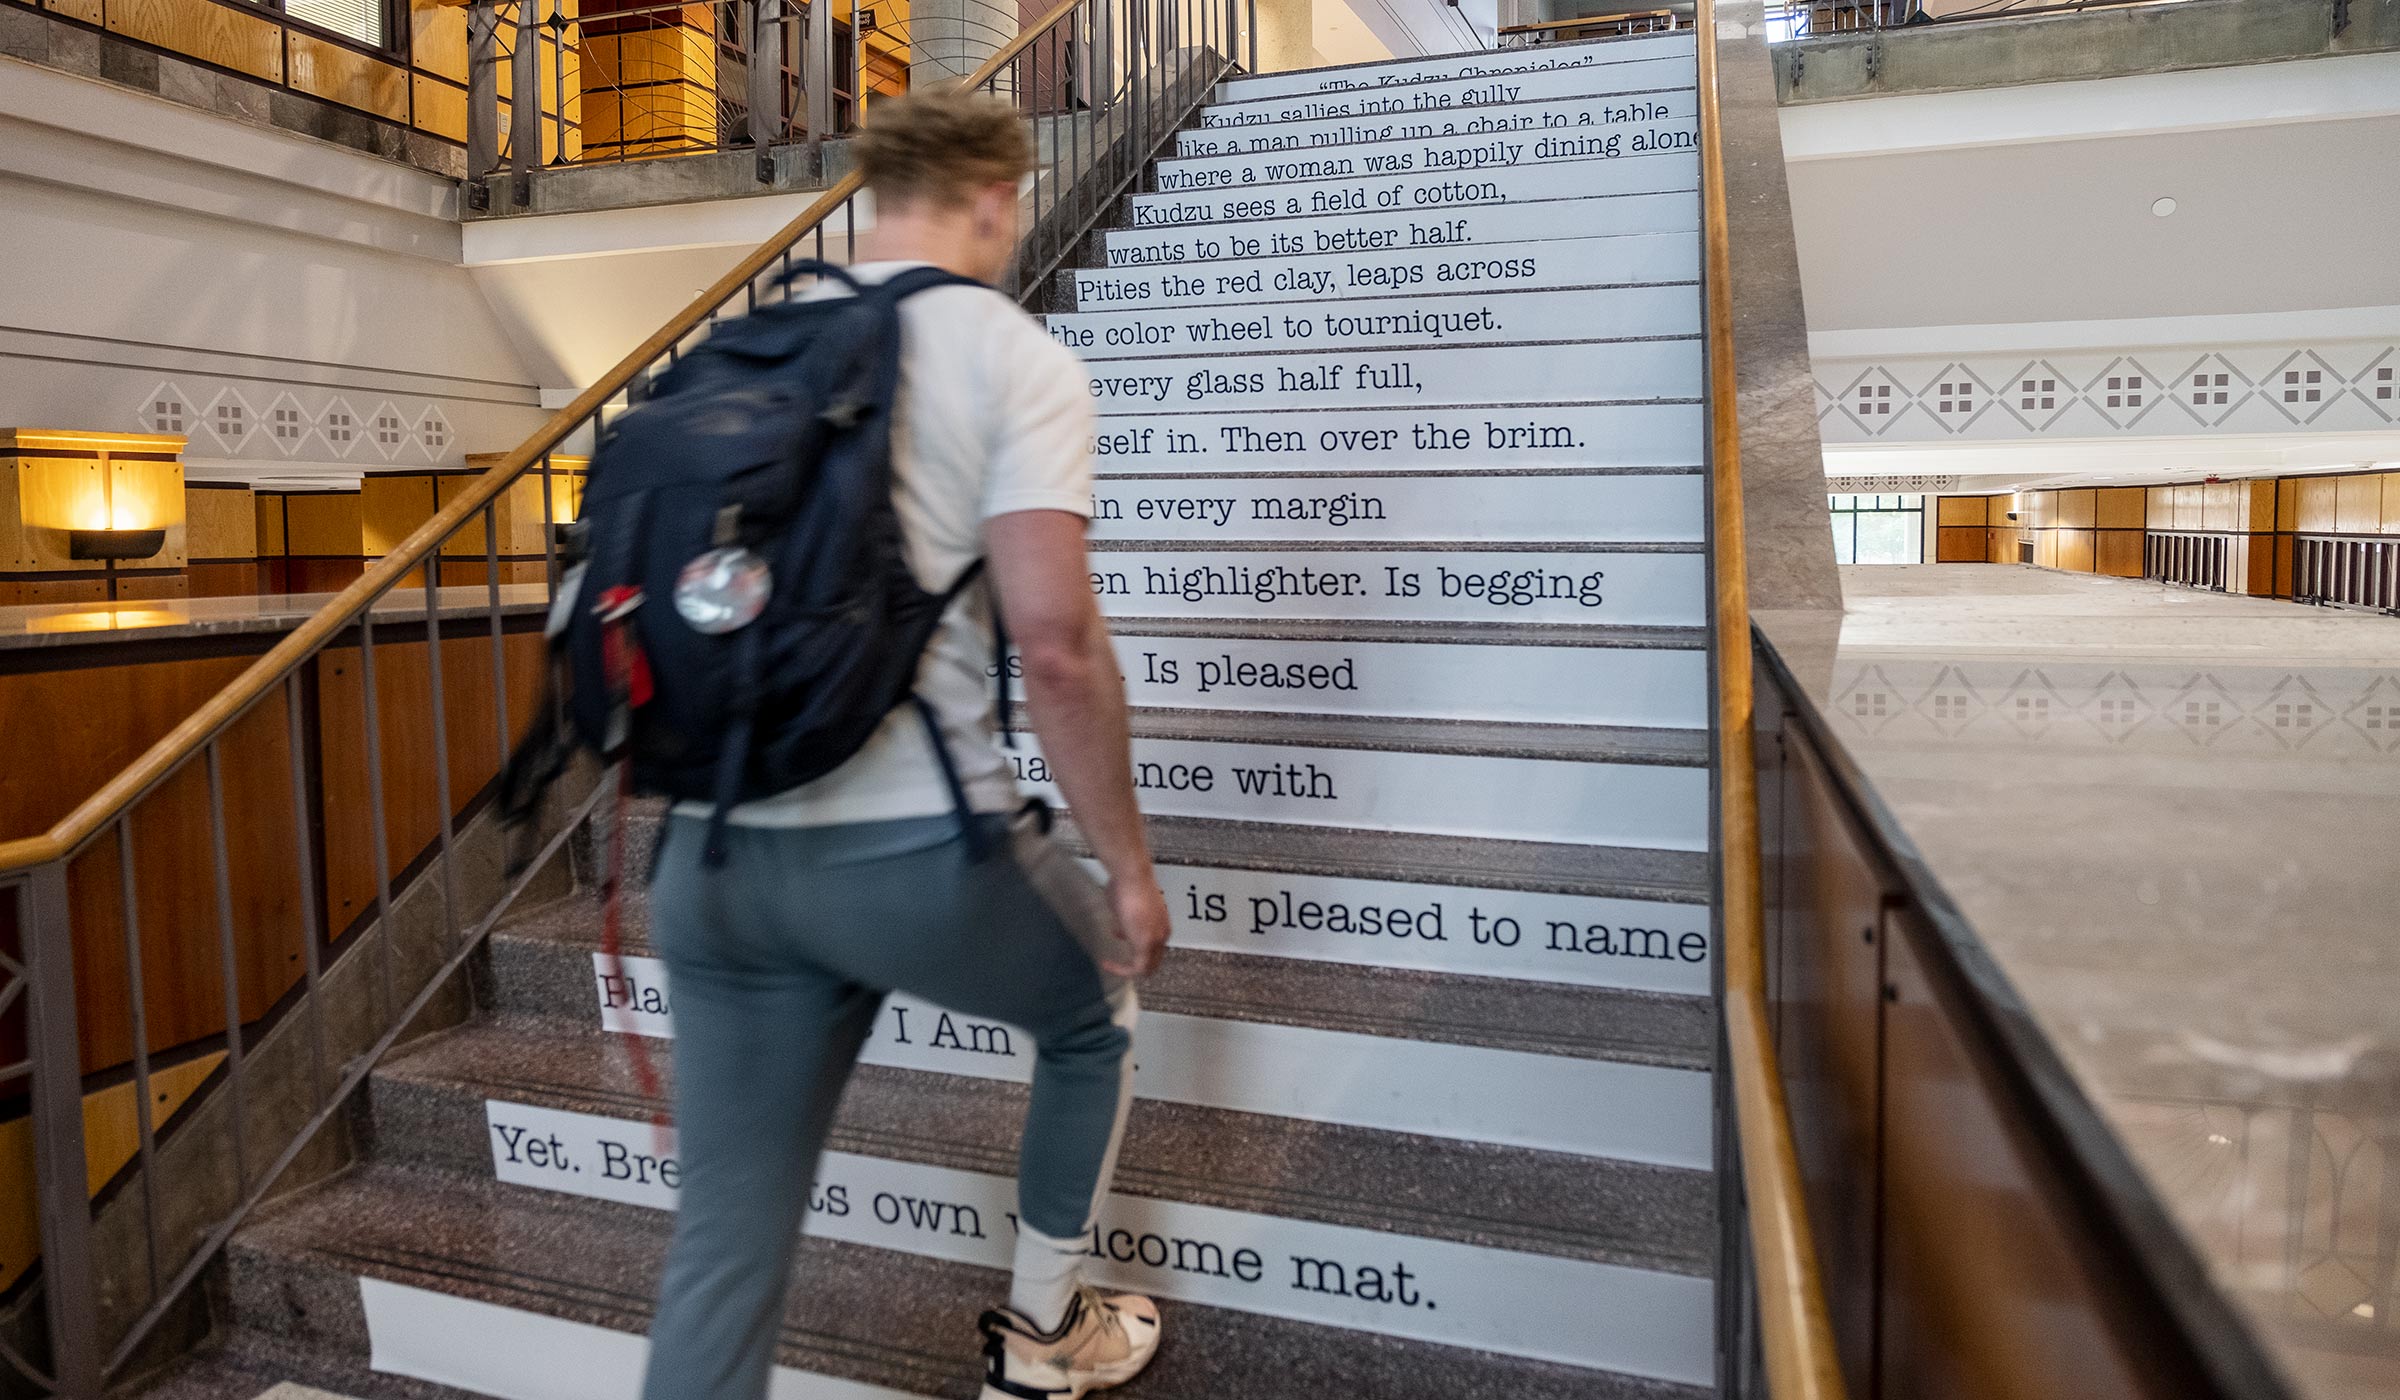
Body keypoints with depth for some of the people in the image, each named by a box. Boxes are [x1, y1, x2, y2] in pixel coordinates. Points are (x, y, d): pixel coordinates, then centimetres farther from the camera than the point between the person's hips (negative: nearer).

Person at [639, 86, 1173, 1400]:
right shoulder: (1017, 356, -5)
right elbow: (1053, 636, -16)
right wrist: (1129, 863, -6)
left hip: (711, 852, 5)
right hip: (913, 846, -5)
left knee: (728, 1235, 14)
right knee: (1097, 1009, 27)